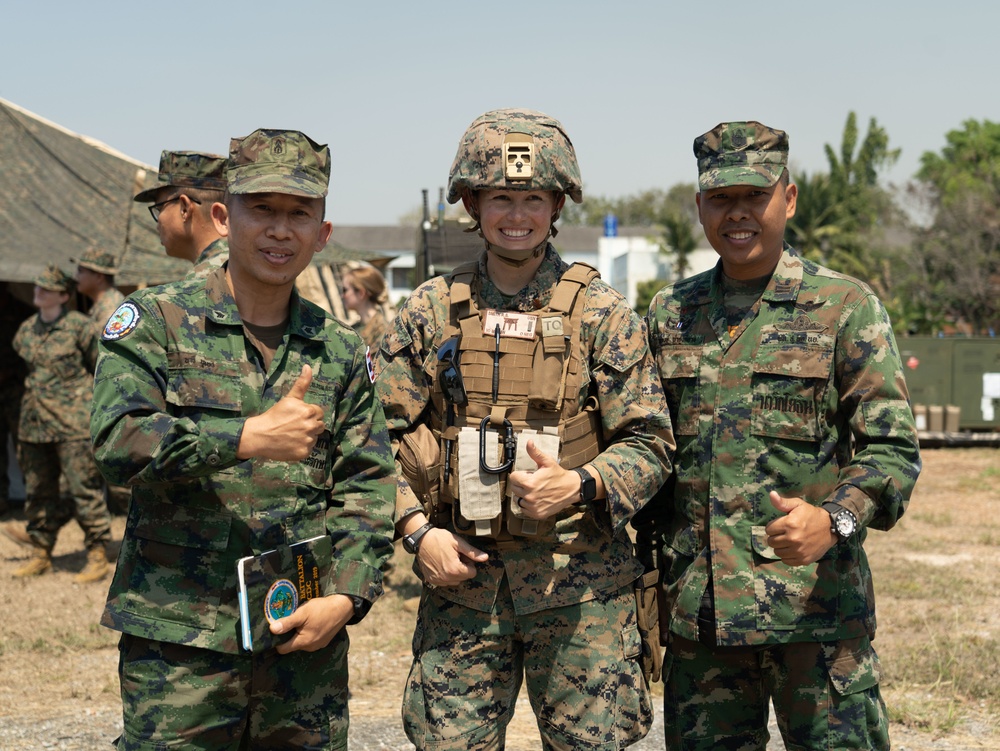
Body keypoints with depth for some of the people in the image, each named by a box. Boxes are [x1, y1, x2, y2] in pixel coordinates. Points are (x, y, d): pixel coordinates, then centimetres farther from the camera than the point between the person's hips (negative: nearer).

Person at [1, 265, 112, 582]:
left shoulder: (79, 326, -5)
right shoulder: (26, 330, 12)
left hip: (73, 424, -6)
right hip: (34, 424, 6)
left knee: (85, 490, -5)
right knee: (38, 492, 11)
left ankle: (98, 557, 1)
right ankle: (41, 553, 22)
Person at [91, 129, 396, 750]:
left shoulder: (342, 351, 10)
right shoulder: (156, 320, 0)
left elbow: (368, 488, 8)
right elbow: (116, 438, -13)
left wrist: (346, 596, -6)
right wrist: (248, 437, -22)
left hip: (306, 637, 3)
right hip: (179, 641, -3)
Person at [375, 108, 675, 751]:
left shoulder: (602, 313, 1)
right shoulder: (431, 311, 6)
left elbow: (649, 446, -1)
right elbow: (381, 434, 8)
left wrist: (579, 486, -18)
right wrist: (417, 529, -4)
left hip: (578, 583, -1)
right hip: (460, 577, 2)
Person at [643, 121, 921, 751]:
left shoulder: (846, 307, 0)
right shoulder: (671, 312, 12)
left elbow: (893, 447, -5)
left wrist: (833, 519, -23)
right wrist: (645, 566, 10)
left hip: (815, 601, -3)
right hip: (695, 608, 4)